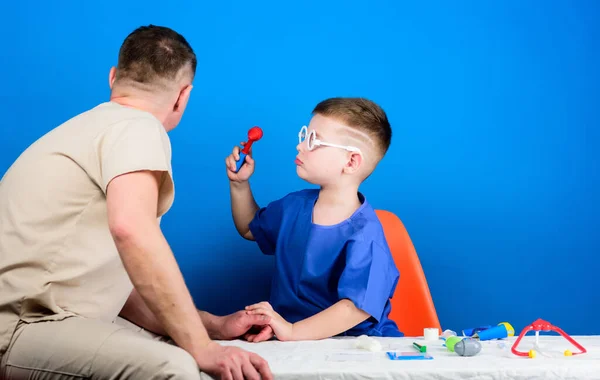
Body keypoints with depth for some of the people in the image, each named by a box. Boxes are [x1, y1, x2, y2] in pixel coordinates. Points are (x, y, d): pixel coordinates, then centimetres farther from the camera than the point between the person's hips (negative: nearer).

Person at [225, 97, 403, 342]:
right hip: (287, 336, 5)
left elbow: (358, 307, -28)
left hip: (349, 346, -5)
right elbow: (250, 228, 27)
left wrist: (293, 331, -35)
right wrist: (239, 184, 11)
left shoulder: (363, 234, -18)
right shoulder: (295, 205, 7)